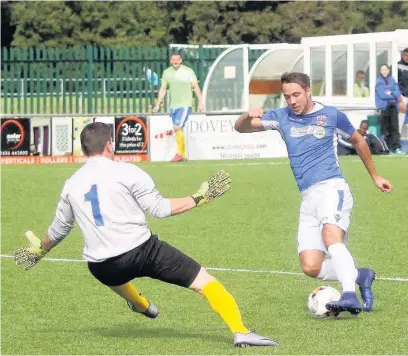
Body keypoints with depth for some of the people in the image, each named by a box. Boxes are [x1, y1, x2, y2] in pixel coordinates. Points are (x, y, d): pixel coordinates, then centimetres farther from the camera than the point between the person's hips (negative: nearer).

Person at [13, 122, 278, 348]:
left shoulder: (71, 185, 10)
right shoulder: (126, 172, -5)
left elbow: (59, 229, 22)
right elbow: (160, 209, -6)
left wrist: (39, 250, 42)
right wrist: (199, 198, 3)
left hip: (101, 267, 5)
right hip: (141, 251, -5)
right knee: (205, 282, -3)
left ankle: (141, 305, 70)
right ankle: (240, 332, -16)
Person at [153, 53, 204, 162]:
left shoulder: (188, 71, -3)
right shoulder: (167, 72, 8)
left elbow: (196, 87, -4)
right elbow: (163, 89, 13)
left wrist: (200, 102, -10)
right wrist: (158, 104, 9)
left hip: (185, 105, -5)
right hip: (173, 106, 5)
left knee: (178, 128, -16)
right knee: (178, 130, 6)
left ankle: (180, 153, -9)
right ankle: (183, 155, 12)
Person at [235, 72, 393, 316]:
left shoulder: (331, 115, 4)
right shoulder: (282, 117, 10)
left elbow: (358, 141, 21)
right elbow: (241, 128, 5)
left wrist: (375, 176, 27)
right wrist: (249, 116, -20)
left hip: (332, 188, -4)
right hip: (308, 198, 4)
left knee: (331, 237, -34)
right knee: (311, 267, -7)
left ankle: (350, 296, -45)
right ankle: (359, 277, 14)